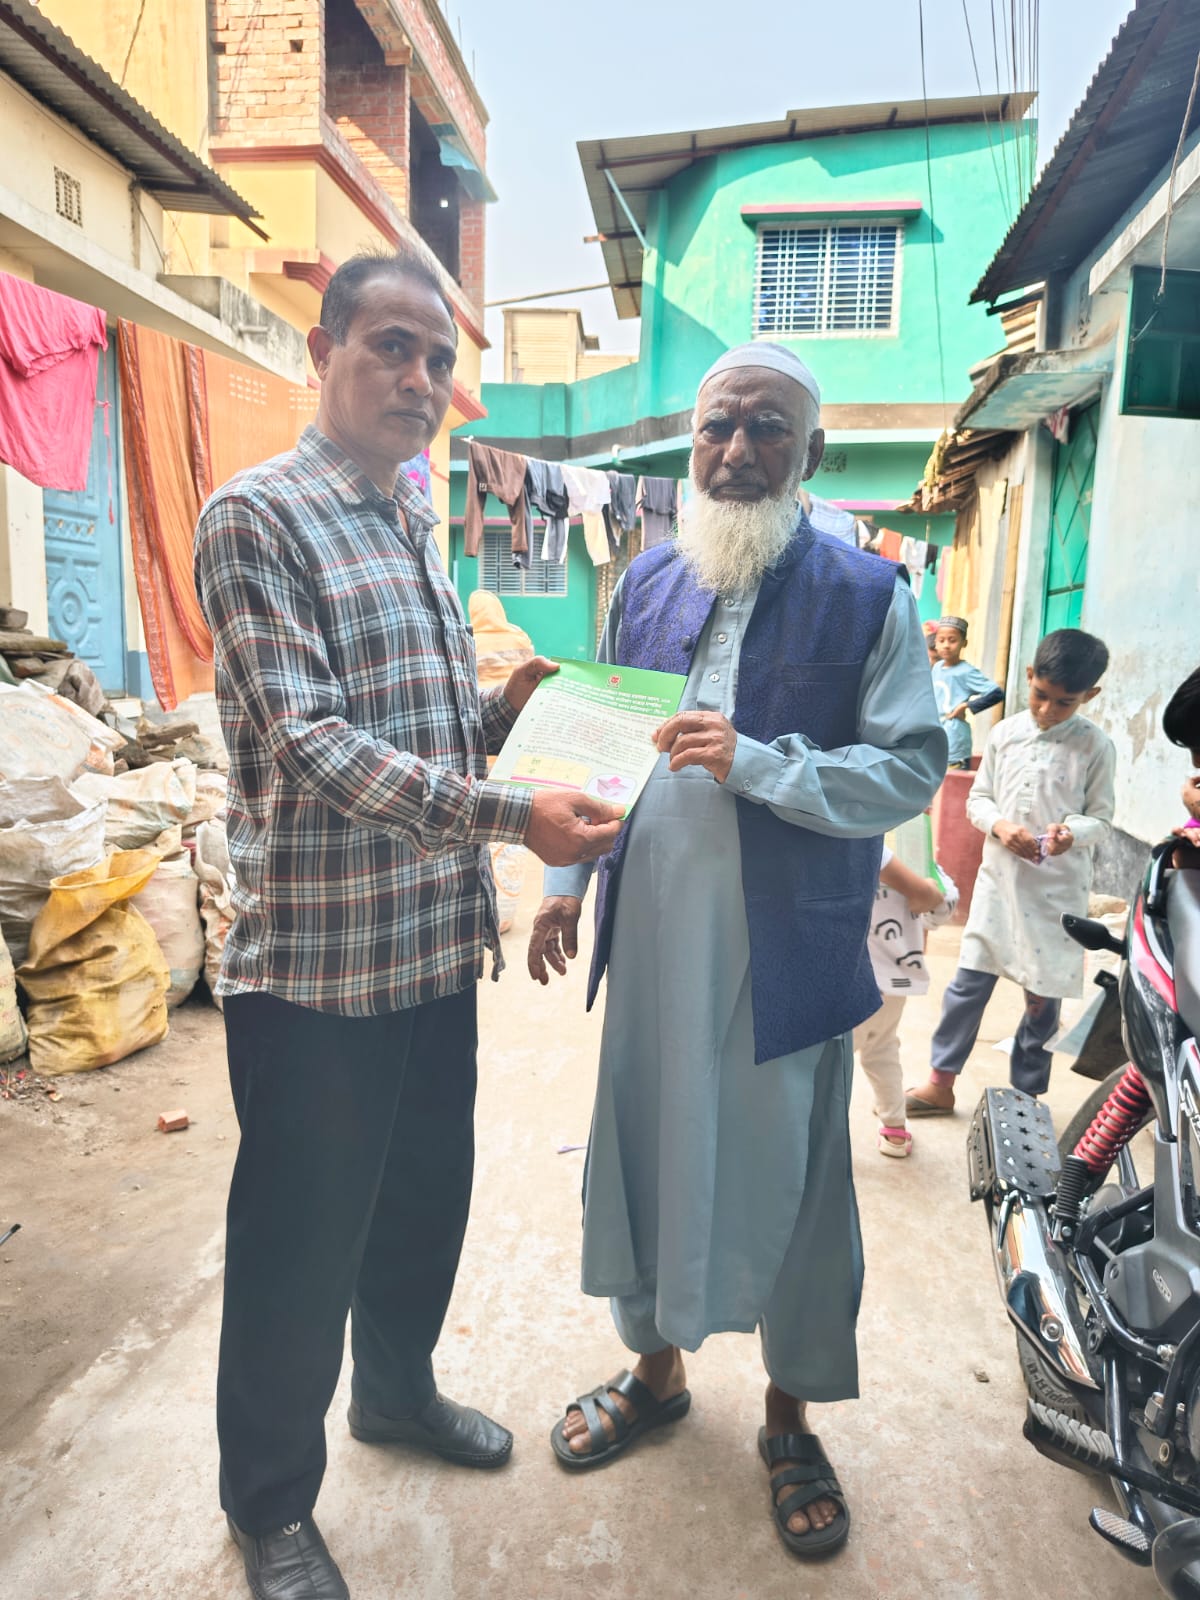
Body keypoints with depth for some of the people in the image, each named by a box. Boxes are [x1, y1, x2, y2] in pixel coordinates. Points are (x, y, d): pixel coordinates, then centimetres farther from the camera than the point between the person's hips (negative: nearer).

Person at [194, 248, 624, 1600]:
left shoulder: (414, 526, 14)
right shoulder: (256, 517, -10)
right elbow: (313, 743, -21)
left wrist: (503, 709, -2)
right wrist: (509, 815, -30)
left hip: (437, 943, 8)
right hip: (314, 960, -7)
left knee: (426, 1195, 22)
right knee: (301, 1240, 9)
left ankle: (397, 1387, 48)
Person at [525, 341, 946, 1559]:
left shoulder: (866, 597, -6)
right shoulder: (646, 582, 7)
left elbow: (910, 771, -11)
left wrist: (754, 762, -23)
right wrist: (564, 884, 7)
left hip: (786, 953, -3)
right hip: (651, 935, 4)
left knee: (787, 1177, 11)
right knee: (643, 1150, 17)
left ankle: (790, 1418, 37)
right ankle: (655, 1366, 44)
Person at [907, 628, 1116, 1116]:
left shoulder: (1095, 746, -5)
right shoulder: (1005, 733, 1)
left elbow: (1101, 817, -2)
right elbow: (978, 799, 5)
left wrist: (1072, 833, -23)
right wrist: (1000, 826, -15)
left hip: (1058, 888, -2)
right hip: (999, 876, 2)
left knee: (1043, 994, 8)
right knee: (969, 981, 6)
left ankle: (1027, 1097, 25)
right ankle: (941, 1083, 19)